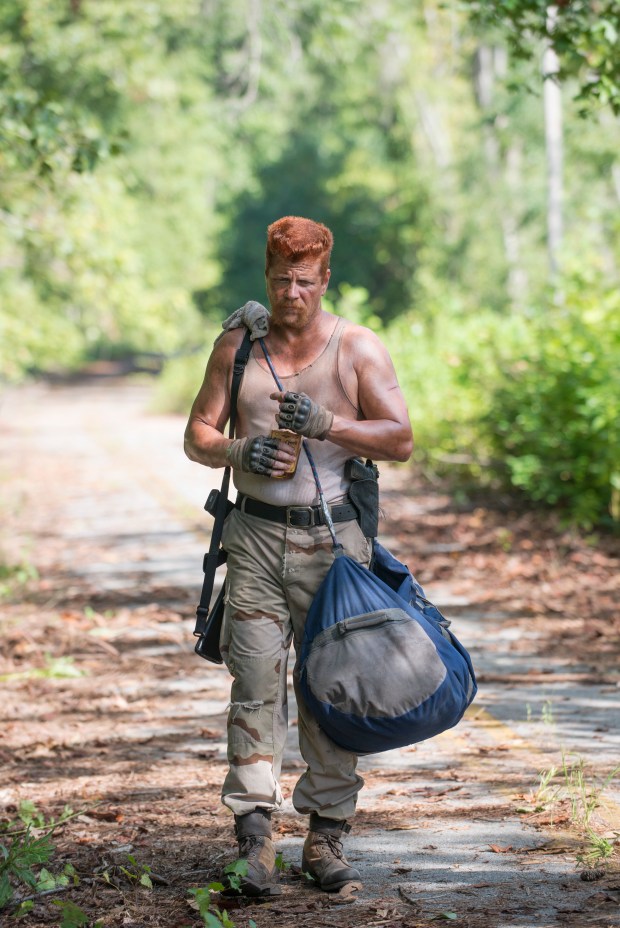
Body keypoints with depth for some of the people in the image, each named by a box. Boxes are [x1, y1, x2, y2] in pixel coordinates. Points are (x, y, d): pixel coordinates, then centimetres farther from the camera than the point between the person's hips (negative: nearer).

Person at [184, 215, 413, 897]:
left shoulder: (357, 348, 1)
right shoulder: (237, 345, 8)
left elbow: (400, 440, -3)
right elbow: (197, 436, 10)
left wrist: (326, 423, -17)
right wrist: (239, 451, -12)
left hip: (333, 539, -1)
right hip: (256, 537, 1)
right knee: (257, 686, -6)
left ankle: (326, 838, 12)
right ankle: (255, 841, -7)